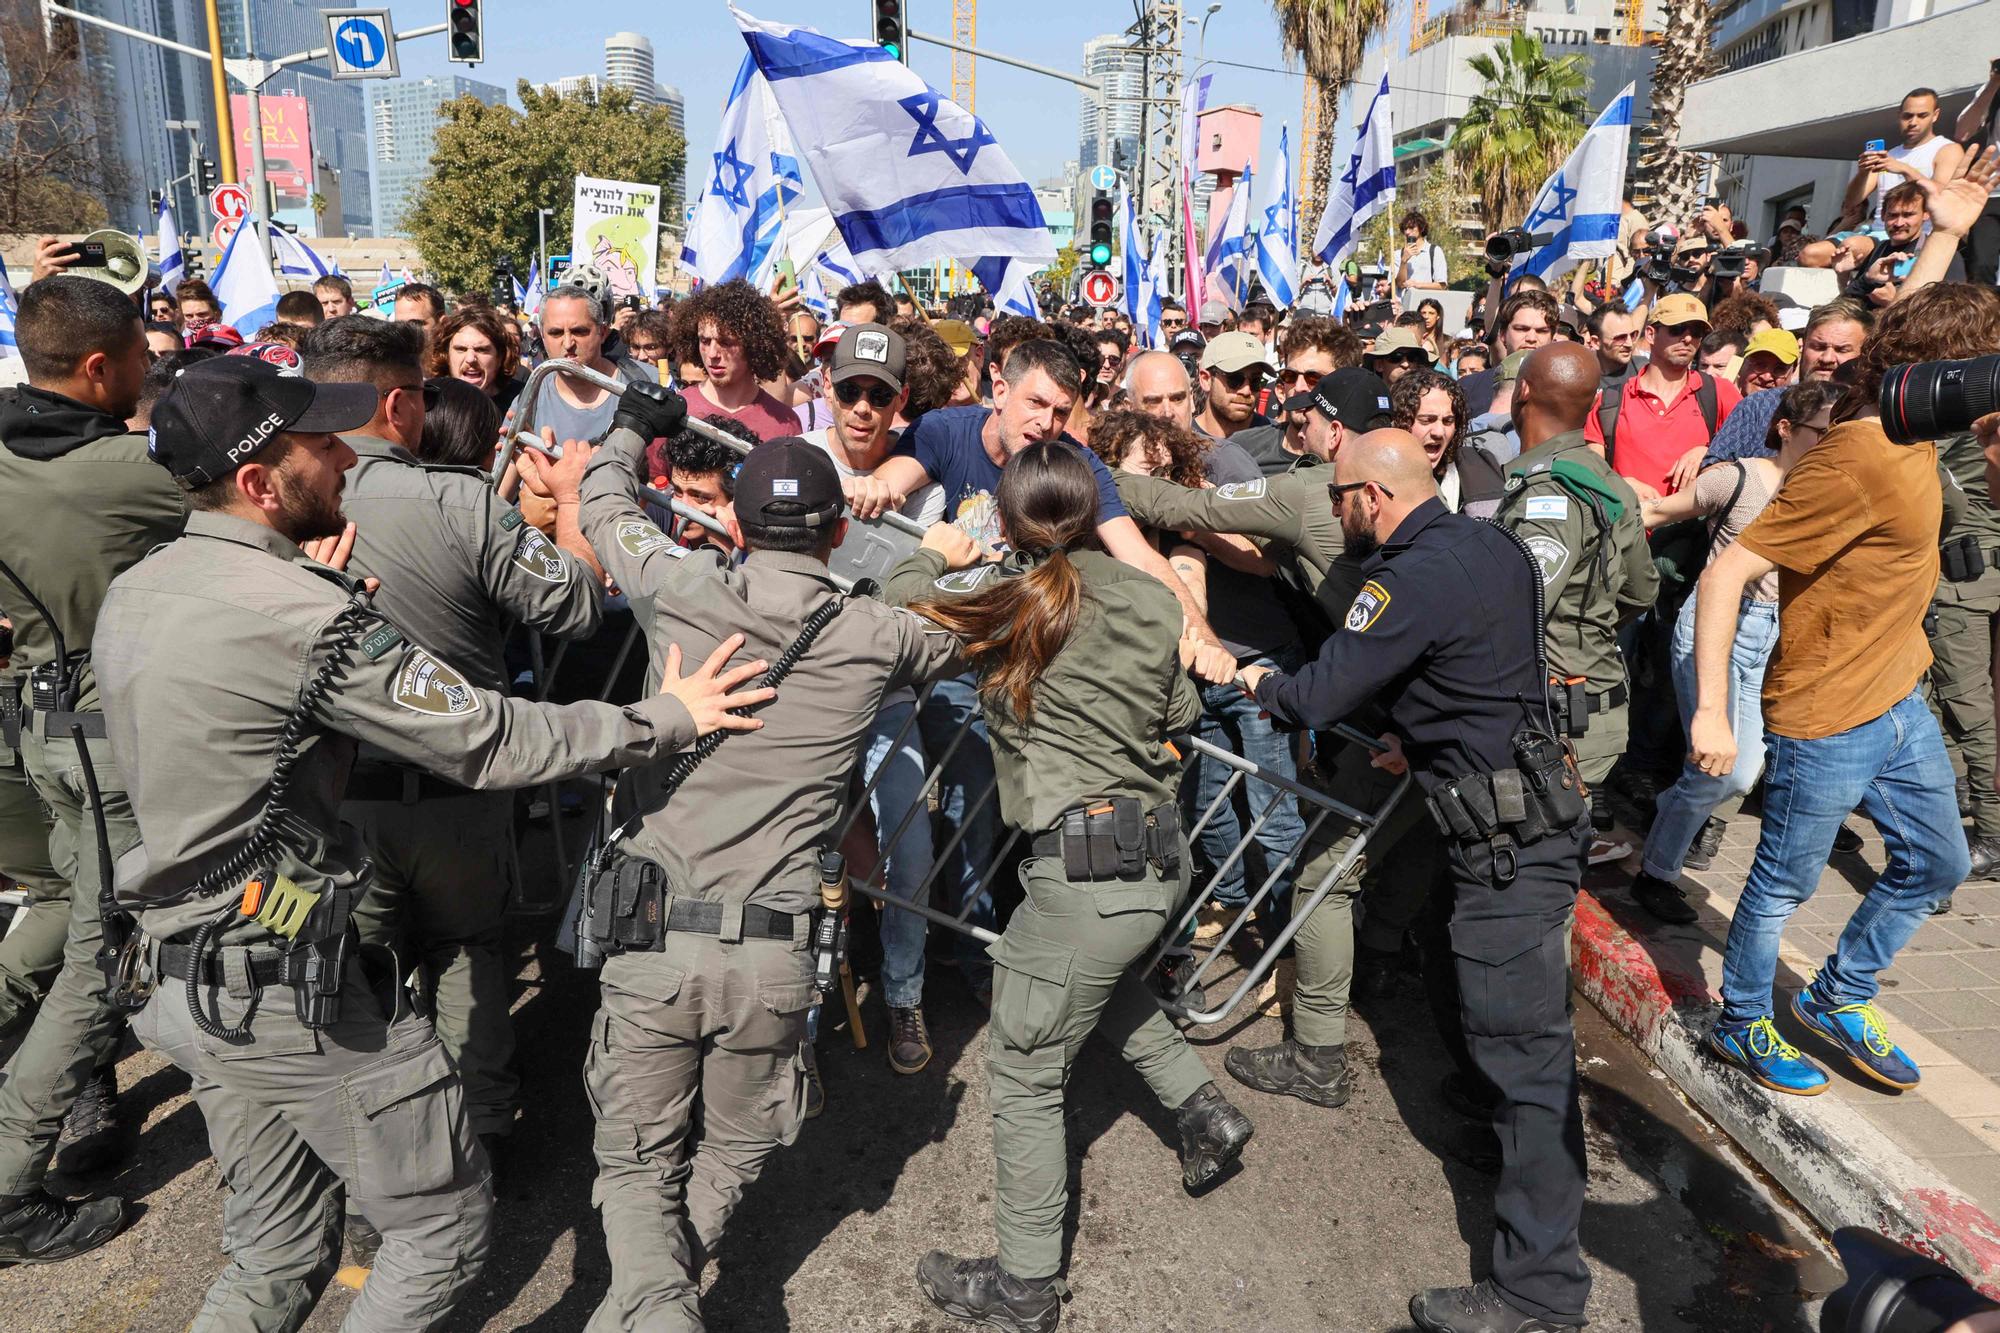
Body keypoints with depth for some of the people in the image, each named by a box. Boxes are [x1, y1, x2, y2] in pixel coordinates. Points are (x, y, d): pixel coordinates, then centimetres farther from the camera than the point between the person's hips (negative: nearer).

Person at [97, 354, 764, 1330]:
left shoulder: (128, 595, 5)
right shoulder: (306, 619, -21)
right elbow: (491, 743, -19)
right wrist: (666, 717, -9)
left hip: (181, 979, 9)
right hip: (296, 990, -9)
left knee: (278, 1250, 22)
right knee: (445, 1225, 7)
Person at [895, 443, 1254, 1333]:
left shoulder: (999, 600, -10)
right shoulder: (1153, 601, 2)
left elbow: (900, 601, 6)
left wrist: (934, 555, 25)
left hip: (1084, 865, -7)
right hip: (1162, 851, 7)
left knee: (1023, 1075, 8)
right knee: (1099, 976, 37)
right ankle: (1202, 1110, 34)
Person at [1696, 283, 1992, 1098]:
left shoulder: (1908, 435, 0)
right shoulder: (1859, 465, -27)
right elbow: (1726, 573, -30)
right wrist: (1711, 713, -31)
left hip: (1901, 705, 10)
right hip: (1827, 724, -10)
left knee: (1936, 864, 22)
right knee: (1785, 888, 10)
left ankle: (1837, 1000, 41)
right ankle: (1741, 1025, 33)